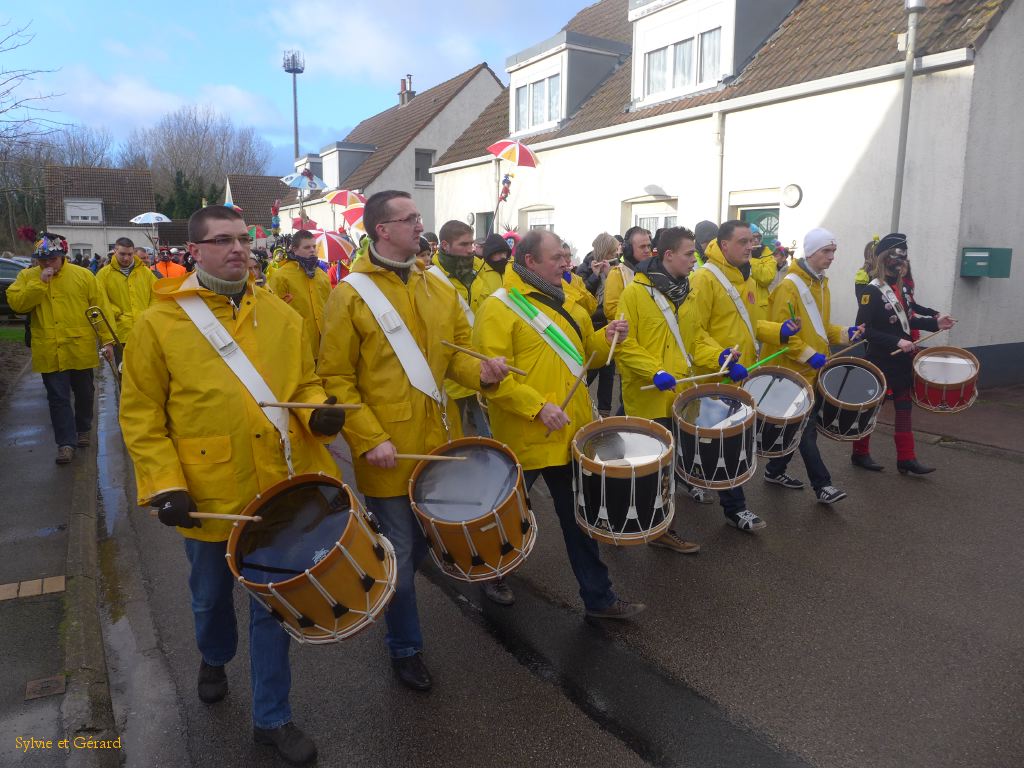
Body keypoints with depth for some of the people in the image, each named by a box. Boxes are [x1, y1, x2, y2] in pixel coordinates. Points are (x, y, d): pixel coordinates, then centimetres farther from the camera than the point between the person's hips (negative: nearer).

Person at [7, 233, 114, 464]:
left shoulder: (83, 275, -1)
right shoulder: (27, 276, 5)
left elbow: (100, 308, -2)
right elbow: (16, 303, -9)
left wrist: (107, 340, -5)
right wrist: (40, 283, -17)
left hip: (80, 350, 0)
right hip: (50, 353, 0)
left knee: (84, 393, 15)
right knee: (58, 398, 2)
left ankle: (83, 429, 37)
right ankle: (66, 442, 9)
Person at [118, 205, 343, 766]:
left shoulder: (280, 315, 1)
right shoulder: (160, 323, -8)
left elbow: (305, 383, 9)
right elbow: (140, 415, -6)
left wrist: (318, 412, -13)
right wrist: (165, 484, -14)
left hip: (280, 489, 2)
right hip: (209, 497, -1)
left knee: (274, 604, 11)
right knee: (211, 595, 23)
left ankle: (272, 718, 30)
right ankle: (214, 659, 57)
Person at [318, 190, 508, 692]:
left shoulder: (439, 289, 8)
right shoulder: (350, 295, -9)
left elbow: (458, 350, 11)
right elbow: (335, 378, -11)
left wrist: (481, 371, -11)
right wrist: (368, 439, -19)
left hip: (440, 443, 6)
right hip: (389, 453, -5)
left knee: (428, 542, 20)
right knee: (401, 554, 7)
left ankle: (391, 590, 50)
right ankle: (405, 648, 29)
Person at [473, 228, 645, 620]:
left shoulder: (563, 303, 11)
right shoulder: (498, 308, -15)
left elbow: (582, 350, 19)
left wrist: (606, 337, -1)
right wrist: (537, 407, -29)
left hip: (572, 430, 7)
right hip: (526, 435, -7)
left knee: (579, 515, 15)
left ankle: (598, 596, 28)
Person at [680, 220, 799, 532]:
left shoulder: (746, 279, 12)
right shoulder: (704, 278, -16)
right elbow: (692, 331, -21)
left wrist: (778, 330, 0)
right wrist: (720, 358, -30)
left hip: (743, 375, 8)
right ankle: (735, 508, 9)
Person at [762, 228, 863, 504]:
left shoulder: (821, 283, 14)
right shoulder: (789, 285, -14)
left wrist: (845, 333, 5)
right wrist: (809, 356, -22)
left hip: (814, 369, 9)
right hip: (795, 370, -9)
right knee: (806, 428, -4)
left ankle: (775, 471, 26)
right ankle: (822, 485, 1)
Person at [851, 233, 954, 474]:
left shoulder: (901, 287, 9)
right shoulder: (872, 291, -16)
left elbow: (904, 320, 17)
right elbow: (864, 329, -22)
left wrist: (934, 323, 6)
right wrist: (896, 342, -26)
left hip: (902, 360, 8)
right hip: (881, 362, -8)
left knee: (904, 408, 10)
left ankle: (906, 459, 16)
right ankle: (860, 453, 19)